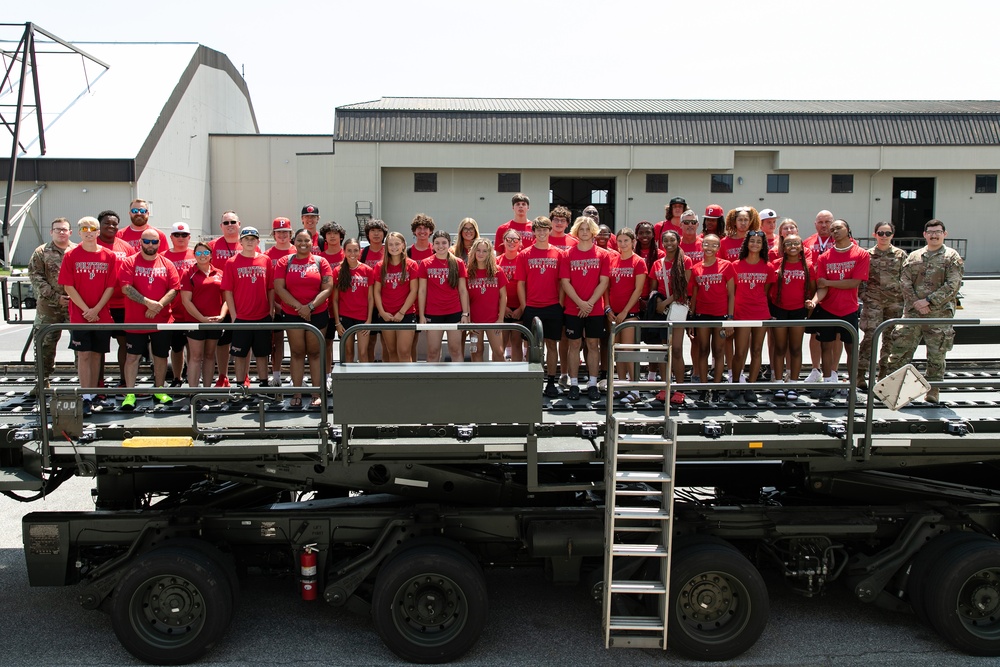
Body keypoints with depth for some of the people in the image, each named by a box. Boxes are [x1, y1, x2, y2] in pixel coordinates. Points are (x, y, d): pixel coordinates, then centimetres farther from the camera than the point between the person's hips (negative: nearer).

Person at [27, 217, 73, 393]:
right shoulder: (41, 252, 8)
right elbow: (35, 277, 0)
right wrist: (55, 297, -9)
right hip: (49, 307, 1)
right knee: (45, 344, 5)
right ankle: (43, 380, 16)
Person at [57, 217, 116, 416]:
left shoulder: (109, 256, 2)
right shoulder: (71, 256, -1)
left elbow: (110, 287, 1)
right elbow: (68, 287, -4)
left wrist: (96, 309, -9)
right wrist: (86, 310, -10)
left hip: (102, 316, 2)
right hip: (79, 315, -2)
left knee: (97, 354, 7)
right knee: (84, 355, -4)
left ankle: (93, 395, 16)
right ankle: (86, 398, -2)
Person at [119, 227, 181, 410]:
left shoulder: (167, 264, 6)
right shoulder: (129, 263, 0)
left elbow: (174, 289, -1)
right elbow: (126, 288, -11)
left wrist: (158, 305, -16)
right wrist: (148, 302, -20)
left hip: (162, 320, 2)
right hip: (135, 321, -2)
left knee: (161, 356, 10)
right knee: (132, 356, 0)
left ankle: (159, 390, 23)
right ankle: (130, 393, 5)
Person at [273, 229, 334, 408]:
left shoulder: (321, 262, 3)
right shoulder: (284, 262, 4)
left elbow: (328, 288, -5)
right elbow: (279, 288, -4)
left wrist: (310, 306, -15)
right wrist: (299, 306, -13)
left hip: (317, 314, 0)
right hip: (292, 315, 0)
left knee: (315, 353, 5)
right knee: (297, 352, 5)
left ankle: (317, 393, 10)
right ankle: (297, 393, 10)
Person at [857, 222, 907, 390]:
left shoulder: (901, 254, 5)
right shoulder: (868, 255, 3)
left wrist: (904, 297, -2)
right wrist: (863, 295, -4)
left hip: (895, 301, 2)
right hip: (873, 301, -2)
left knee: (890, 338, 7)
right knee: (869, 336, -10)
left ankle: (883, 374, 18)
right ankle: (860, 375, -8)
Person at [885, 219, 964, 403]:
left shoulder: (952, 257, 2)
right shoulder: (914, 257, 12)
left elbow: (952, 286, -8)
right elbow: (905, 282, 5)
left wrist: (929, 301, -14)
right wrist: (916, 303, -9)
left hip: (939, 314, -3)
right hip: (912, 312, 3)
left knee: (936, 356, 3)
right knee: (899, 350, 0)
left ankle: (932, 393, 14)